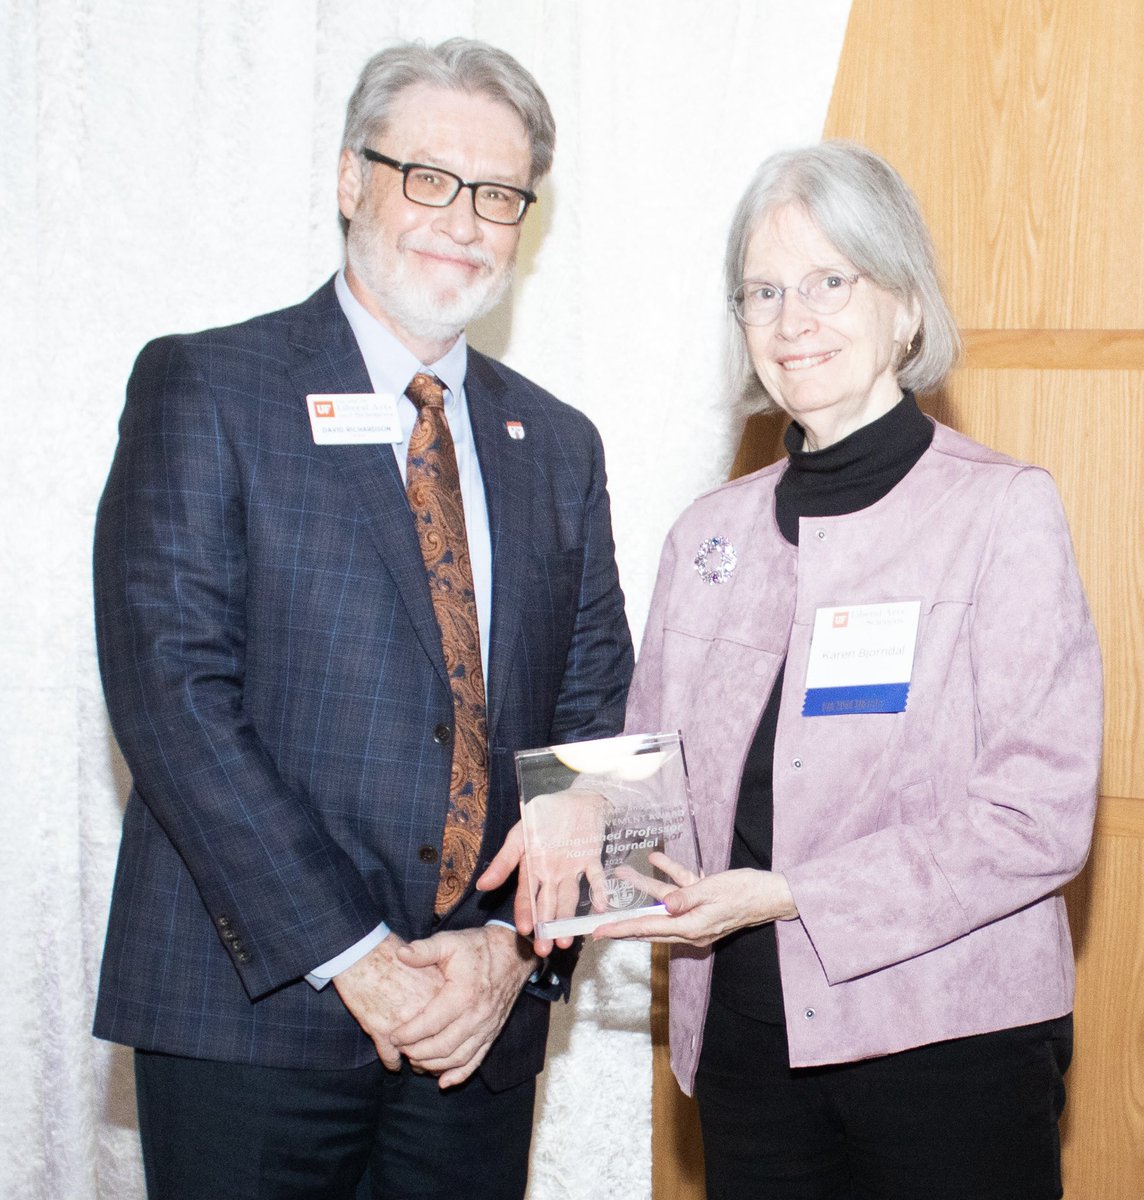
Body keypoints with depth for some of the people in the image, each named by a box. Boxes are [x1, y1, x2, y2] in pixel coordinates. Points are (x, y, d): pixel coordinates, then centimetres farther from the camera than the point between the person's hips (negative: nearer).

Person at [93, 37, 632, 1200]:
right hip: (248, 1010, -4)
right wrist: (351, 959, -16)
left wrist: (519, 945, -7)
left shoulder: (556, 445, 12)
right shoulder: (203, 389, -3)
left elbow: (595, 726, 9)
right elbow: (171, 690, -12)